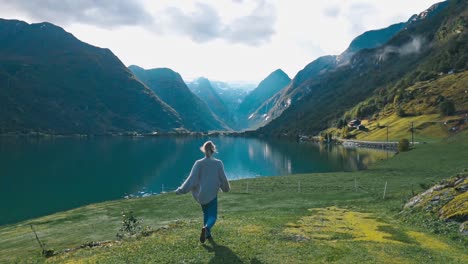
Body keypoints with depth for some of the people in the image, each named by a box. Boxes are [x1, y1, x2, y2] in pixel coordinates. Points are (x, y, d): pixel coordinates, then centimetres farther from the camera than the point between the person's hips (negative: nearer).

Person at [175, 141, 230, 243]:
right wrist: (226, 188, 19)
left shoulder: (199, 163, -9)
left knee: (206, 213, 24)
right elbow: (223, 179, 0)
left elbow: (192, 179, -12)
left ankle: (207, 233, 29)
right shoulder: (218, 163, -9)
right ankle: (206, 228, -26)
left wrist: (181, 190, -4)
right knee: (212, 216, 4)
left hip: (200, 194, 2)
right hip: (212, 195, -2)